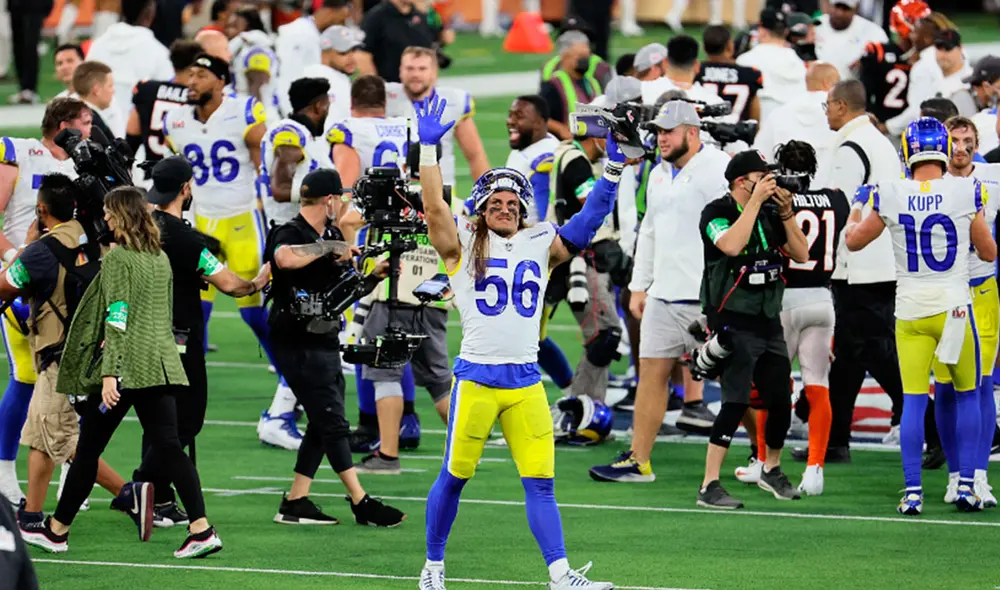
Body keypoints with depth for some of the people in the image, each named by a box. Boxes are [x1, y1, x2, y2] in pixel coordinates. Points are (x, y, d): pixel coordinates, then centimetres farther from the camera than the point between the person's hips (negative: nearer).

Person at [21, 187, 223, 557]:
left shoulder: (117, 258, -9)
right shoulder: (161, 258, 14)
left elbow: (116, 318, -16)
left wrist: (109, 372, -20)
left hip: (124, 367, -6)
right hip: (160, 366, 6)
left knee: (88, 449, 5)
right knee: (168, 447, 0)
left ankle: (57, 530, 15)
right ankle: (201, 528, -14)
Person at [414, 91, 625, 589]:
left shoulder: (540, 245, 12)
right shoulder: (462, 245, 2)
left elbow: (589, 221, 7)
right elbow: (434, 209, -12)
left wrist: (614, 165, -2)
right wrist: (428, 148, -21)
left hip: (526, 381, 3)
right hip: (476, 376, -3)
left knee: (540, 481, 0)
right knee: (455, 475, 5)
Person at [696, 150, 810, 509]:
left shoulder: (769, 215, 10)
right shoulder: (717, 213, -9)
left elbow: (801, 255, 8)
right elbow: (732, 246, -29)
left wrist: (786, 212, -3)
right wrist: (756, 201, -22)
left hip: (768, 323, 7)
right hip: (734, 324, -7)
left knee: (781, 401, 10)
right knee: (736, 403, -14)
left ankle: (771, 470, 33)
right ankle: (709, 487, -11)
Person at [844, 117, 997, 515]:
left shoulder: (890, 197, -7)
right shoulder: (965, 192, -9)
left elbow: (854, 241, 9)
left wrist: (857, 207, 28)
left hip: (911, 309, 1)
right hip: (954, 304, -1)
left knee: (913, 400, 5)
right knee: (966, 394, 14)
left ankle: (913, 492, 1)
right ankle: (965, 486, 11)